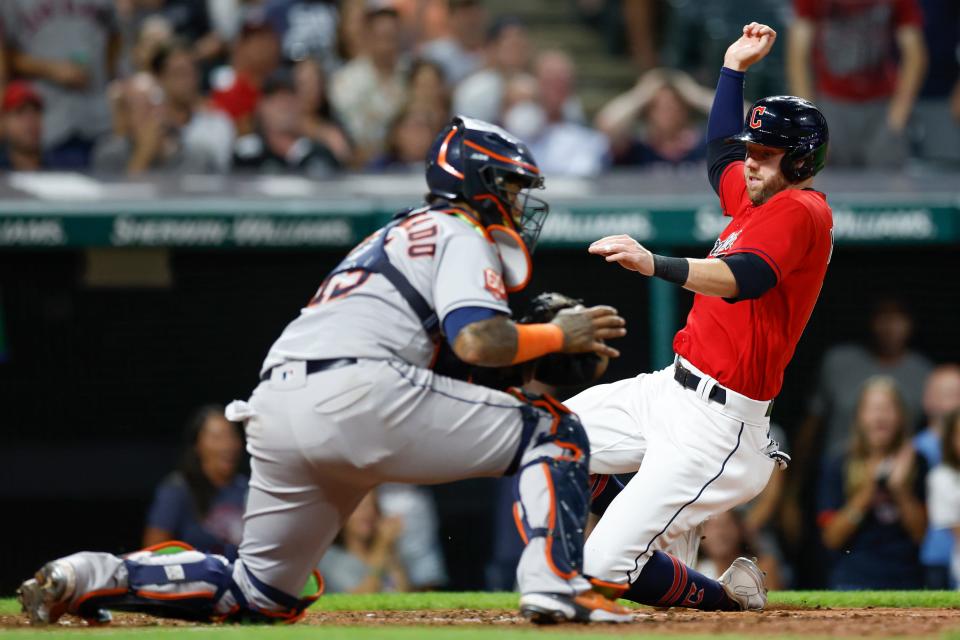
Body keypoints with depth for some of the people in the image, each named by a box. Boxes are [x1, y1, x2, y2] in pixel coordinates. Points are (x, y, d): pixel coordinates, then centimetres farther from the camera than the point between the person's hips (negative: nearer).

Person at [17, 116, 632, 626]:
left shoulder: (397, 234, 35)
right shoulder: (460, 233, 7)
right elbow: (476, 340, -10)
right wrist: (560, 336, 4)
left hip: (273, 414, 9)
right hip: (356, 395, -8)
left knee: (263, 593, 19)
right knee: (552, 428, 1)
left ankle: (90, 577, 3)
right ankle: (555, 583, -17)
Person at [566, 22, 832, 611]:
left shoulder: (802, 212, -14)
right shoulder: (756, 199, 15)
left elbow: (741, 279, -34)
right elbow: (722, 156, 39)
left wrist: (656, 265, -49)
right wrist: (735, 67, 33)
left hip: (718, 422, -10)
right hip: (668, 388, 10)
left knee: (609, 566, -17)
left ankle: (727, 596, 8)